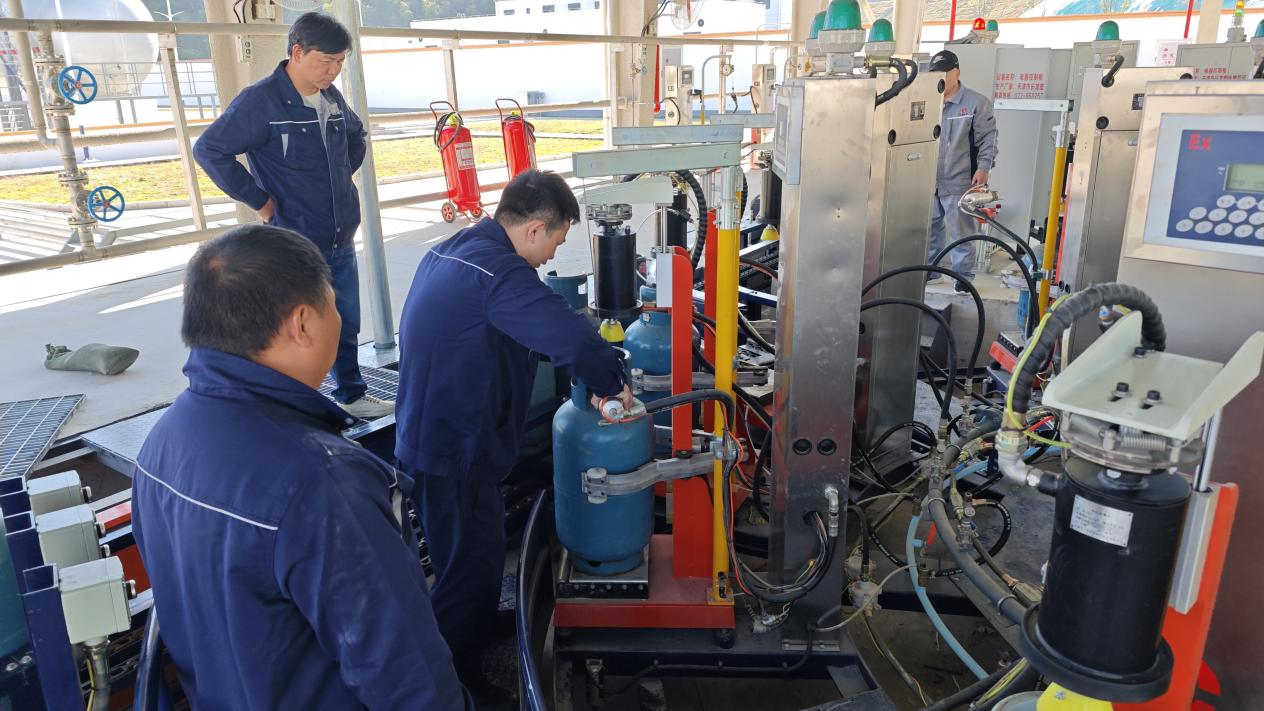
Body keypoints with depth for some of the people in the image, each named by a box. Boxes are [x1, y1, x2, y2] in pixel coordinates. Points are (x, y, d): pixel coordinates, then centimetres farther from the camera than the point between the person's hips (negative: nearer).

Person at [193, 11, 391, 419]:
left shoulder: (331, 97, 7)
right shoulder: (260, 102, -14)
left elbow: (356, 135, 28)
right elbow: (209, 151, -14)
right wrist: (257, 199, -12)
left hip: (341, 240, 7)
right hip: (294, 244, -6)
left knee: (347, 324, 15)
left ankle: (352, 395, 31)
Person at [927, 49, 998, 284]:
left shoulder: (976, 103, -3)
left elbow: (987, 139, -2)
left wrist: (983, 167, -10)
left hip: (958, 182, -4)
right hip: (928, 180, 4)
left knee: (960, 231, 2)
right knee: (929, 227, 13)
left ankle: (964, 275, 13)